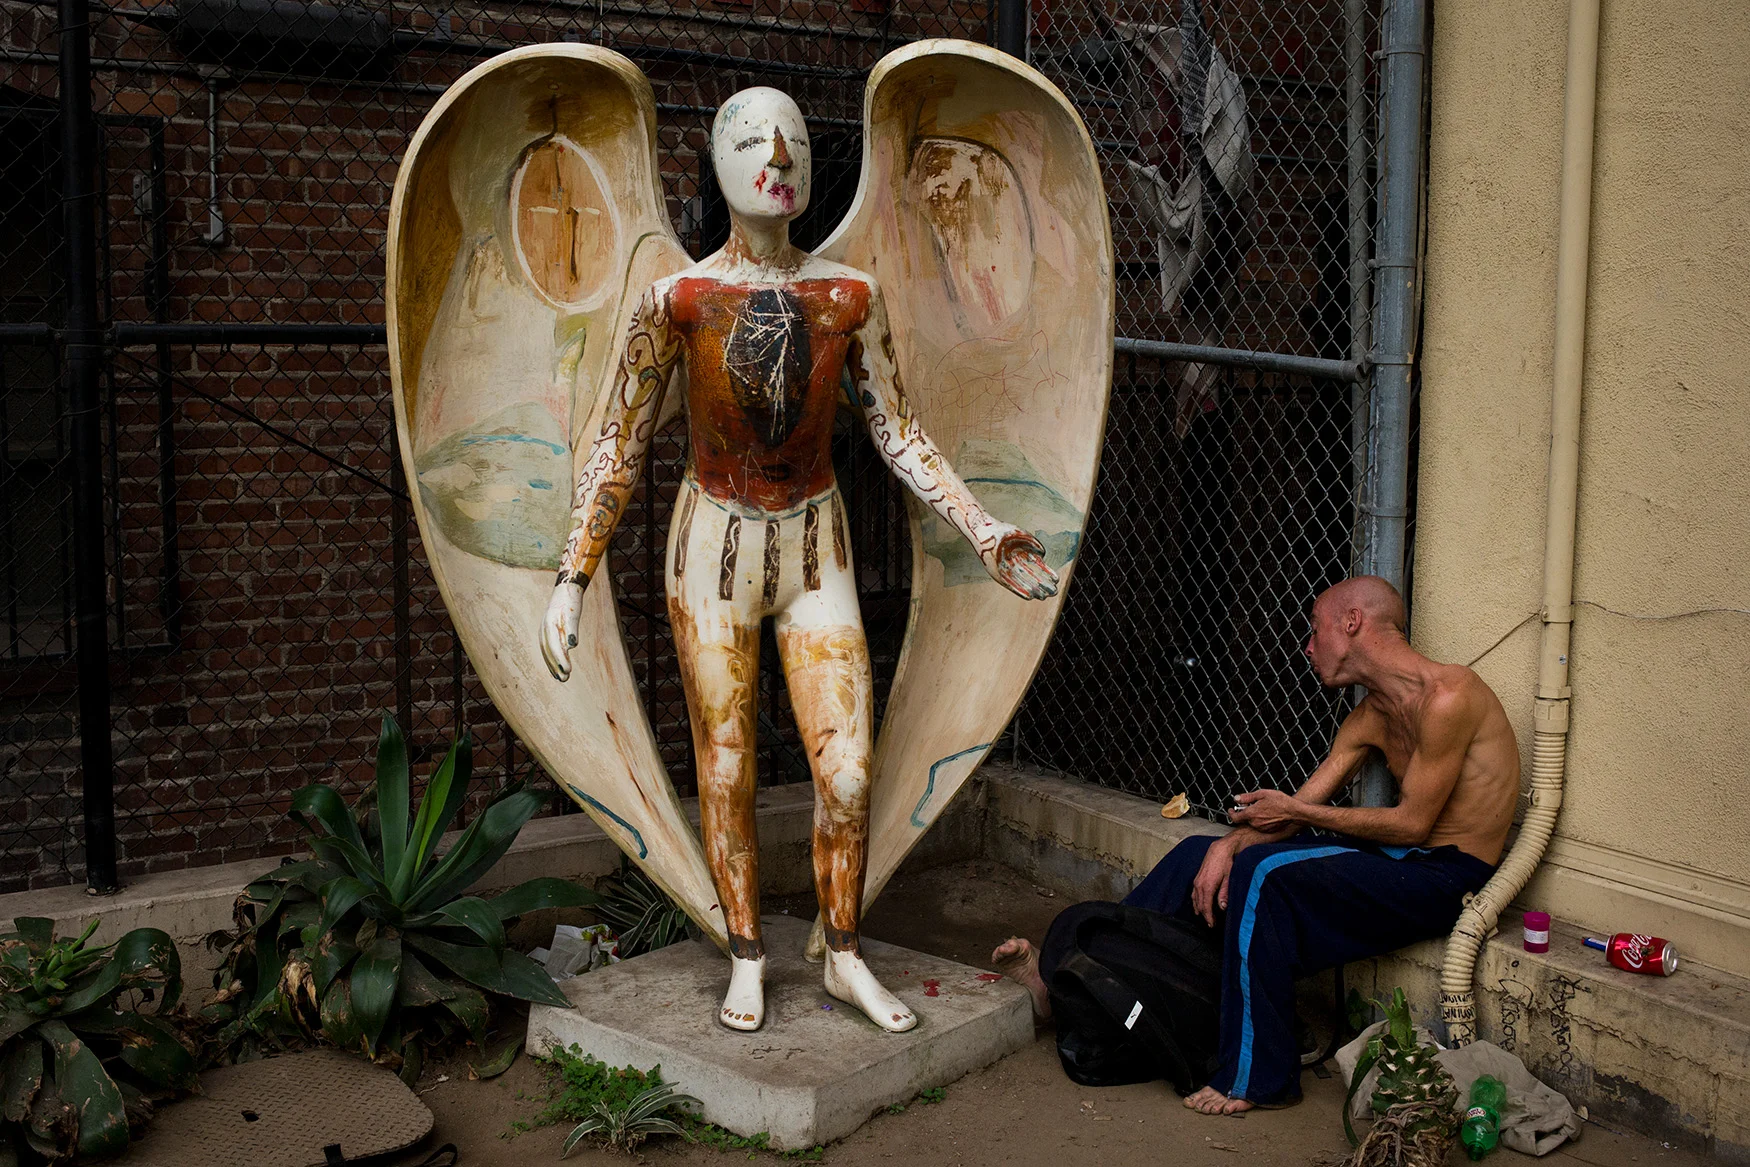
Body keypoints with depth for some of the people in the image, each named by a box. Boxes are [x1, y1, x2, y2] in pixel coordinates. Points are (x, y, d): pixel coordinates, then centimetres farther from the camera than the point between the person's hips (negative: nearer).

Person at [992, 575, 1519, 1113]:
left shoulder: (1447, 696, -18)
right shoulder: (1371, 715, 10)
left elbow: (1412, 823, -19)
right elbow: (1298, 807, 8)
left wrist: (1294, 811, -10)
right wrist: (1230, 844, -11)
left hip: (1444, 876, -9)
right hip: (1395, 861, 9)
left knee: (1264, 874, -29)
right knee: (1201, 854, 2)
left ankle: (1255, 1078, -20)